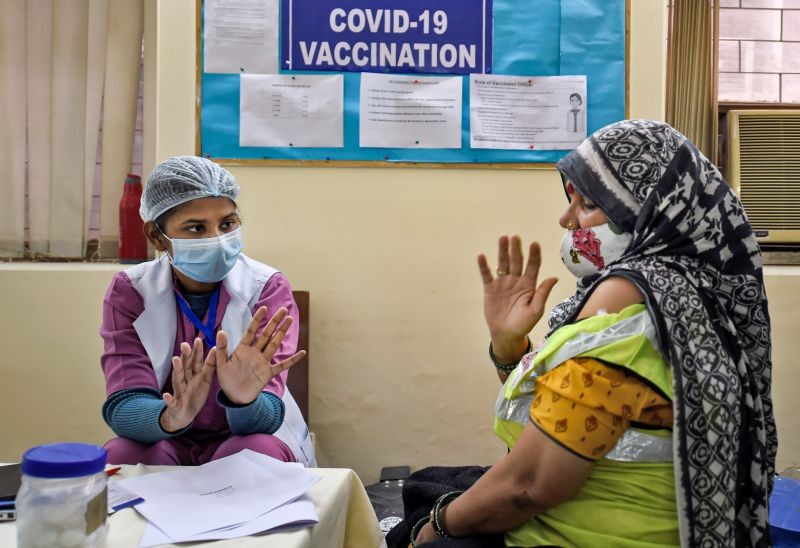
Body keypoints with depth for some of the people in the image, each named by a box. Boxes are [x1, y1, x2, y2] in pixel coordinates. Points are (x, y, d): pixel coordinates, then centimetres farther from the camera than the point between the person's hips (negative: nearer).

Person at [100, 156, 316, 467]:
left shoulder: (267, 287, -15)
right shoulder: (129, 291, -10)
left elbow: (264, 420, -24)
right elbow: (123, 406, -21)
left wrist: (244, 400, -48)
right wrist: (171, 417, -44)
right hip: (166, 442, 1)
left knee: (256, 452, -33)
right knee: (121, 455, -30)